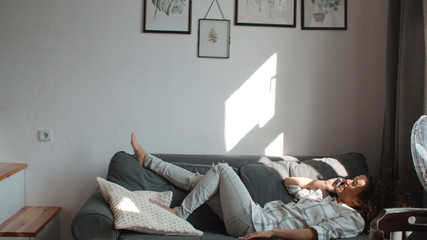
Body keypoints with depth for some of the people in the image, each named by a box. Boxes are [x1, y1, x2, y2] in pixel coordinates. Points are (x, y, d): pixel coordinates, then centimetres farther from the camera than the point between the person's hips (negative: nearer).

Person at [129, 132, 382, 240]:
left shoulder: (352, 219, -2)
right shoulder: (323, 197, 22)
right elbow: (289, 181, 31)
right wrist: (321, 183, 19)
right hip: (260, 214, 8)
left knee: (222, 169, -11)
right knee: (199, 180, 7)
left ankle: (179, 213, -2)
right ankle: (146, 159, 20)